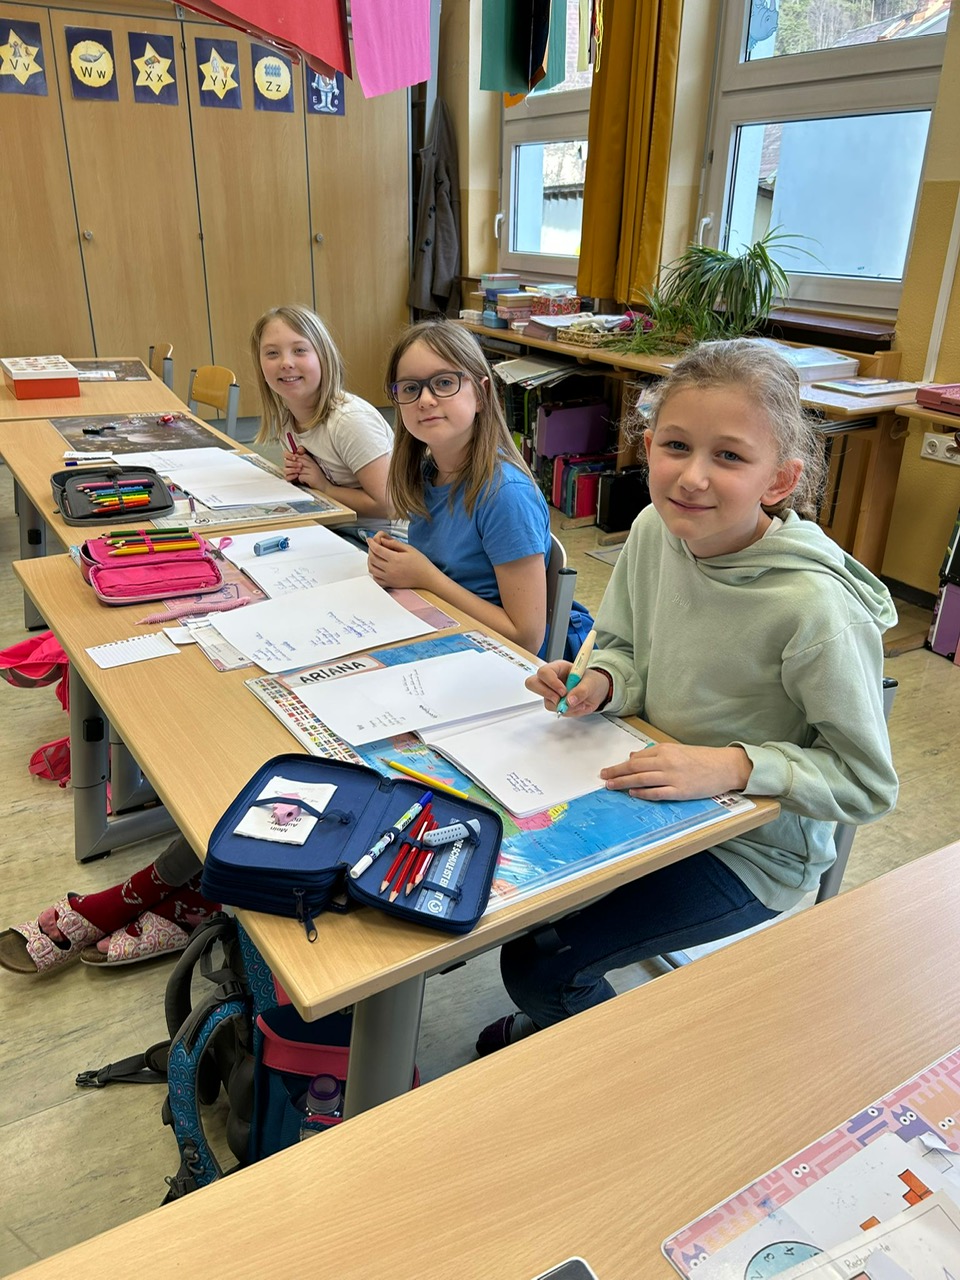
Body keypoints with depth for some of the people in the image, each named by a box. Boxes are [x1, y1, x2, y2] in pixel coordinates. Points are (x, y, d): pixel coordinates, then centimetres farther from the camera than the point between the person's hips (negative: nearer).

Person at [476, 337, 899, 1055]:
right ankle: (567, 1016, 35)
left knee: (538, 963, -12)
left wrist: (738, 765, -31)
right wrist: (601, 683, -16)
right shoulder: (655, 530, -10)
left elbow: (868, 783, -19)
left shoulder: (814, 609, -30)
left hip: (752, 848, -6)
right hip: (650, 791, 6)